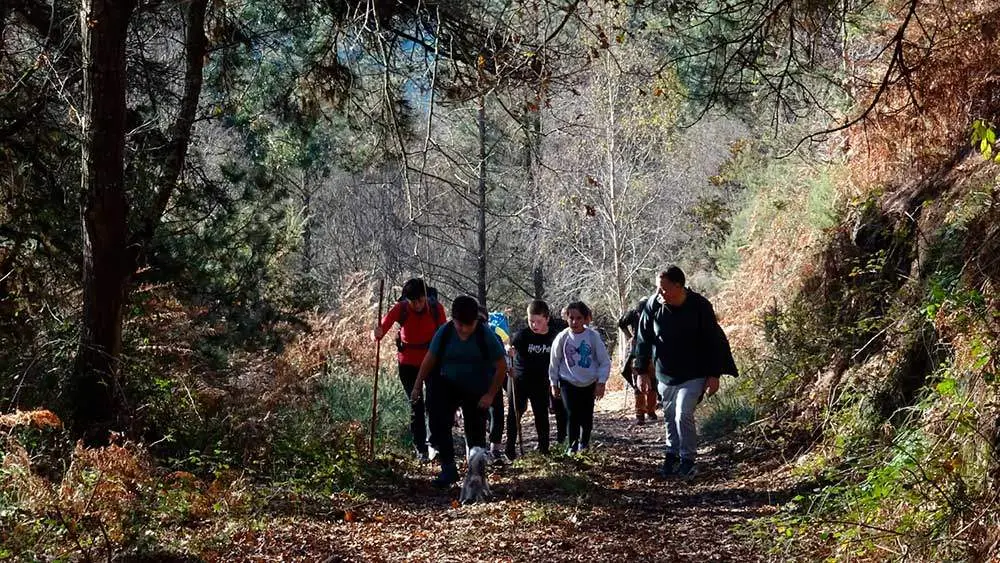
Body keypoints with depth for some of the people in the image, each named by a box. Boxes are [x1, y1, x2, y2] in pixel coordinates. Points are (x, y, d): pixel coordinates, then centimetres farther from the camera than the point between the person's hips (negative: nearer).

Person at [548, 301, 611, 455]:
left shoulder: (593, 336, -11)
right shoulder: (562, 337, -9)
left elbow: (605, 361, -5)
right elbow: (554, 362, 2)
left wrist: (601, 382, -8)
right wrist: (554, 383, 6)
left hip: (589, 384, 1)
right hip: (568, 383, -1)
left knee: (586, 416, 9)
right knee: (572, 415, -11)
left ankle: (584, 442, 32)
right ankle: (572, 445, 2)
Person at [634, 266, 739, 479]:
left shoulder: (699, 306, -17)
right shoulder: (653, 305, -8)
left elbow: (714, 341, -10)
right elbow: (643, 340, 3)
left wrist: (714, 375, -11)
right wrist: (642, 371, 3)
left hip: (693, 375, -4)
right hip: (665, 374, 4)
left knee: (683, 415, -15)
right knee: (670, 416, 12)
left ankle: (688, 460, -1)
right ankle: (672, 455, 28)